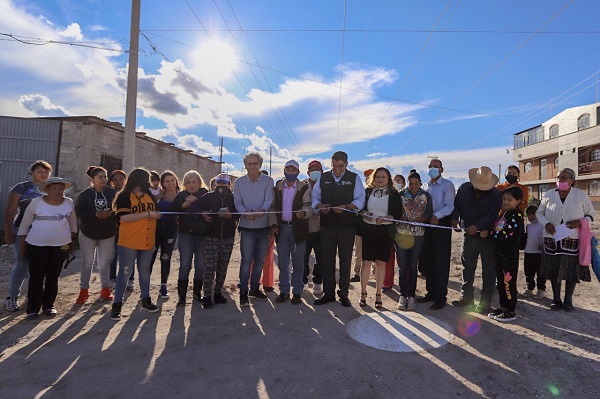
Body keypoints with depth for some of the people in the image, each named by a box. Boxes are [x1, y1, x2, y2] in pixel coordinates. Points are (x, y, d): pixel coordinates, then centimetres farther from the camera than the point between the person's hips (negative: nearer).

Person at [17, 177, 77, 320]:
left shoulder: (69, 203, 0)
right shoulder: (37, 203, -7)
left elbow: (73, 224, 11)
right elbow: (24, 224, 1)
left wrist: (72, 242, 12)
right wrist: (22, 245, 2)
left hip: (61, 245, 2)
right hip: (36, 245, -2)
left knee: (53, 276, 10)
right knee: (36, 276, 4)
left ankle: (48, 305, 23)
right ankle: (33, 308, 17)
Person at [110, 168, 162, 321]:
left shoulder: (150, 195, 9)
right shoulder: (124, 196, -9)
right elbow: (124, 217, -21)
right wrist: (148, 214, -21)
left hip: (147, 241, 6)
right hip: (129, 242, -6)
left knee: (145, 271, 15)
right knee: (124, 272, 2)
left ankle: (146, 300, 28)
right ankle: (117, 304, 13)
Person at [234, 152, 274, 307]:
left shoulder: (268, 181, 2)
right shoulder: (239, 182, 4)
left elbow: (269, 199, -9)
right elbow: (237, 202, 0)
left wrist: (262, 210, -30)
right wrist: (245, 212, -22)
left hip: (264, 226, 2)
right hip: (247, 226, -1)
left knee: (260, 259, 11)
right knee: (247, 260, -5)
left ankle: (254, 288, 27)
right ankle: (243, 292, 7)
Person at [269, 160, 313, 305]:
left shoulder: (304, 188, 0)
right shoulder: (277, 188, 9)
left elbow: (309, 206, -8)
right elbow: (272, 207, 8)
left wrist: (304, 212, -31)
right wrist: (273, 225, -4)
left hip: (298, 229, -3)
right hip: (281, 228, 3)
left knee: (298, 262, 5)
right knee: (282, 262, 9)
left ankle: (297, 292, 16)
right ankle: (283, 291, 21)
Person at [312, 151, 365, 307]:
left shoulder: (354, 178, 2)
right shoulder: (323, 178, 9)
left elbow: (360, 200, -3)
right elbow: (315, 197, 11)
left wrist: (346, 207, -19)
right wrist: (320, 206, -10)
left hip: (347, 225, -2)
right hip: (327, 224, 2)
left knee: (345, 259, 6)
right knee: (327, 258, 6)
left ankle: (344, 294, 19)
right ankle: (328, 293, 19)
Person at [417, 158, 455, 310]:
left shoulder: (447, 185, -2)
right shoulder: (425, 186, 16)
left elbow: (449, 206, -13)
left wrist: (437, 216, -29)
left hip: (442, 225, -6)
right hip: (426, 224, 6)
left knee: (441, 261, -1)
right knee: (426, 259, 10)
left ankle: (440, 296, 7)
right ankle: (431, 292, 24)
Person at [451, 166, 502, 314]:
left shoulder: (495, 194, -8)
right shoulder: (464, 188, 2)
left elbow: (492, 214, -16)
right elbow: (457, 205, 8)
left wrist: (477, 226, -27)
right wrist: (455, 218, -11)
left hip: (487, 236, -3)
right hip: (468, 235, 3)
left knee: (488, 270, 4)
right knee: (467, 267, 11)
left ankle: (485, 302, 14)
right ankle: (466, 296, 24)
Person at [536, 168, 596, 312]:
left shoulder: (581, 195, -2)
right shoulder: (549, 194, 1)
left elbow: (592, 214, 5)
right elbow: (539, 213, 9)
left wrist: (580, 221, -16)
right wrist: (546, 224, -11)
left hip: (573, 240, -1)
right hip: (552, 239, 1)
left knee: (572, 270, 5)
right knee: (554, 269, 6)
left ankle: (568, 301, 22)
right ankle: (556, 300, 20)